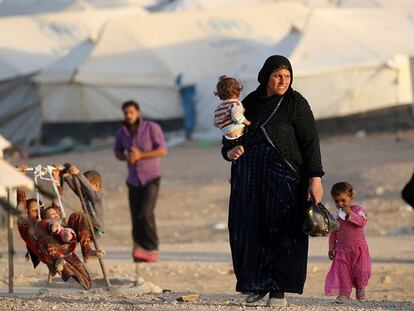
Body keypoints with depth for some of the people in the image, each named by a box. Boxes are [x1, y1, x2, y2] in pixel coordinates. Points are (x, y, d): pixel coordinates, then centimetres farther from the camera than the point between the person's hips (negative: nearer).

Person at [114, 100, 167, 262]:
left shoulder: (152, 127, -14)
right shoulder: (122, 132, 0)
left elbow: (162, 151, -17)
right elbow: (118, 152, 14)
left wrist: (140, 155, -27)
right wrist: (126, 158, -11)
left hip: (151, 179, -4)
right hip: (134, 180, 4)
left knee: (146, 214, -19)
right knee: (136, 218, -1)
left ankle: (152, 249, -7)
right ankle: (140, 250, 10)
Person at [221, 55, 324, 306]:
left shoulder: (295, 103, -1)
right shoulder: (248, 103, 10)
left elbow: (310, 142, -6)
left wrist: (315, 178, -15)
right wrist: (229, 152, -7)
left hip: (283, 178, -4)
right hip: (249, 179, 4)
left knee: (281, 232, -7)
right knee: (250, 233, 2)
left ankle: (279, 289, -5)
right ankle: (257, 284, 14)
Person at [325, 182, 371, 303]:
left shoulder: (358, 210, -4)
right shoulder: (336, 216, 6)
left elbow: (362, 221, -23)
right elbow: (333, 233, 11)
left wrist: (350, 214, -27)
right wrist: (331, 248, 9)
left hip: (359, 248, -3)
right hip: (342, 250, 3)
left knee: (361, 270, 0)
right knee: (342, 271, -3)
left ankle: (360, 289, 19)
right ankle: (344, 292, 4)